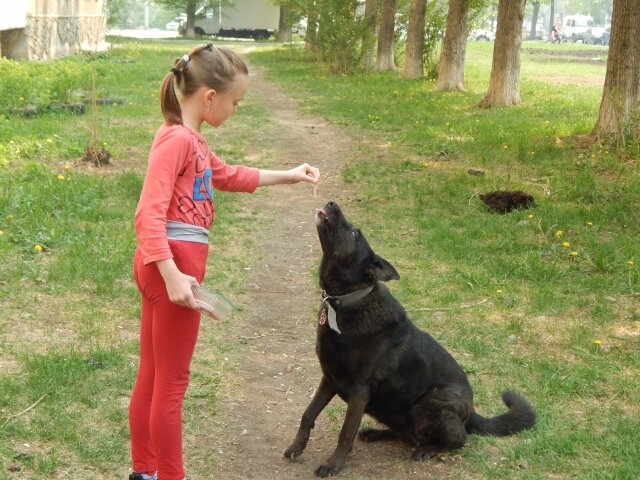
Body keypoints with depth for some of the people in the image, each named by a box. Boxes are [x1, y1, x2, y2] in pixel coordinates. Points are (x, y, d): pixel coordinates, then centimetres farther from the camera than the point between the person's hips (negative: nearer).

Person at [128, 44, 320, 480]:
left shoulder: (191, 139, 13)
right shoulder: (177, 139, -17)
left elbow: (229, 176, 31)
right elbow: (149, 215, -24)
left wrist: (287, 176, 29)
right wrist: (173, 276, -30)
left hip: (170, 266, 10)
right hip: (173, 263, -10)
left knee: (152, 376, 17)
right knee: (172, 382, 2)